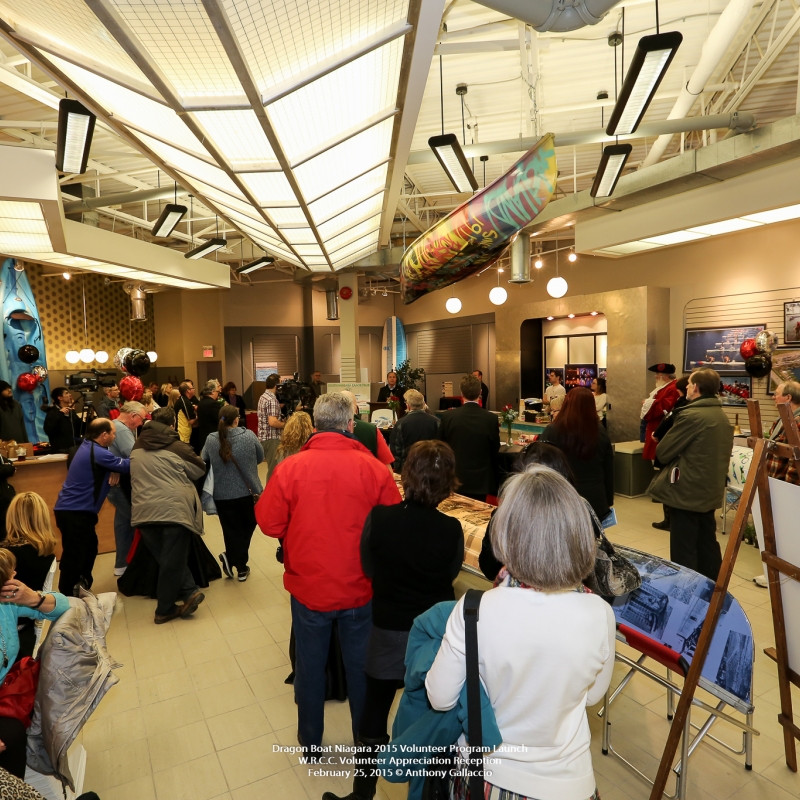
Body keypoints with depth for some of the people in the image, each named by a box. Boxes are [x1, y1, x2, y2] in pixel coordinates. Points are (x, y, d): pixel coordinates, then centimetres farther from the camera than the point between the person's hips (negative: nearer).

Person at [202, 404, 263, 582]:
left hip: (222, 495, 1)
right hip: (248, 491, 0)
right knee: (247, 527, 17)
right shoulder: (249, 435, -11)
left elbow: (203, 462, 3)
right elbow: (260, 458, 1)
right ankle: (240, 566, 12)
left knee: (232, 530, 16)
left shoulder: (211, 439, -9)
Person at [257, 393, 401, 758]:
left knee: (310, 667, 22)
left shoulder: (289, 468, -16)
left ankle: (310, 741, 42)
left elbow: (269, 524, -9)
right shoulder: (373, 468, -17)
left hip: (308, 589, 1)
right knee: (360, 667, 21)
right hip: (360, 590, 0)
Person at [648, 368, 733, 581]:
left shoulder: (691, 415, -19)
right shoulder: (722, 417, 9)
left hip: (687, 491, -9)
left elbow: (663, 452, -15)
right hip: (711, 491, 9)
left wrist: (676, 457, 7)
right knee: (708, 544, 18)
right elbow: (723, 453, 18)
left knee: (683, 551, 1)